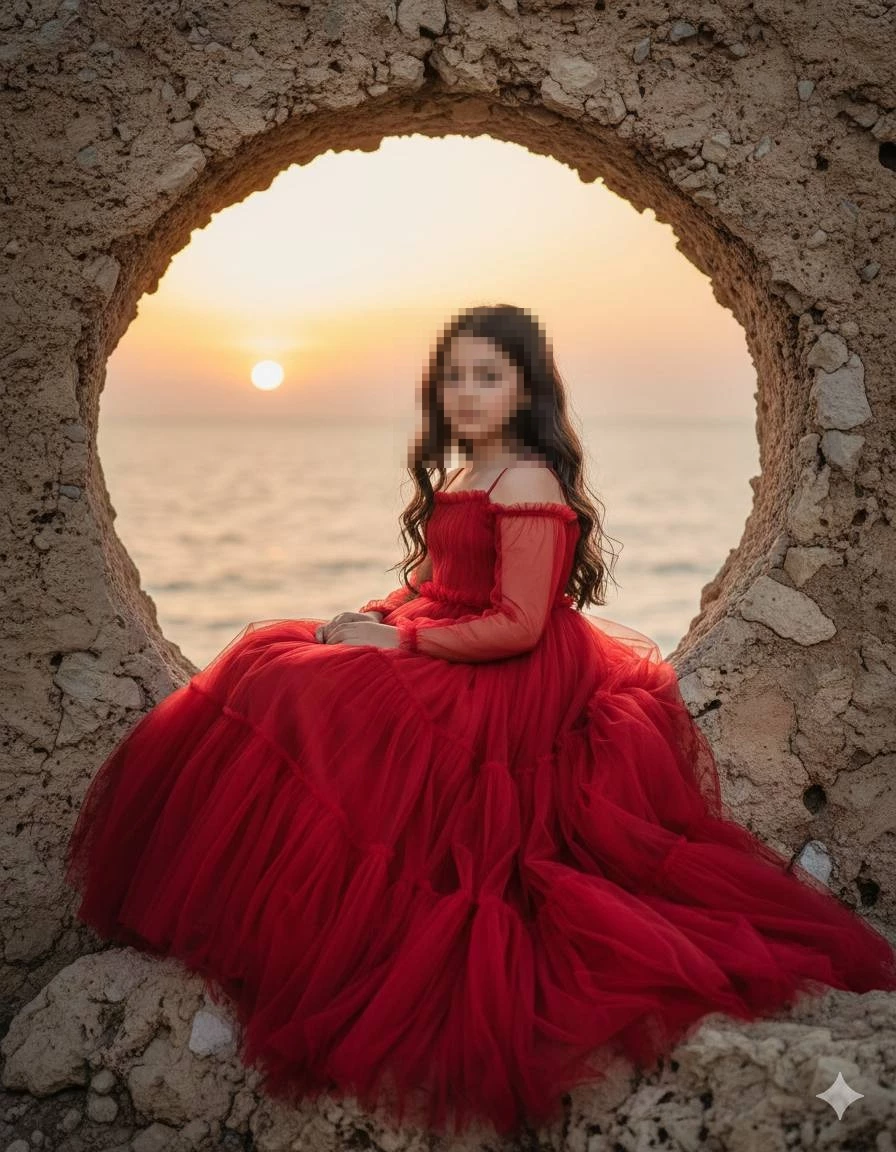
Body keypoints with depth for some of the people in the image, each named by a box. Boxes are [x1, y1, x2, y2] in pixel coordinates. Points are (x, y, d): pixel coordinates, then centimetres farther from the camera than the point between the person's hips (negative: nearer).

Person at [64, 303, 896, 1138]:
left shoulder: (528, 483, -17)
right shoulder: (465, 476, 12)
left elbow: (516, 627, -23)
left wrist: (398, 642, -17)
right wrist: (368, 618, -1)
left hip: (505, 688, -10)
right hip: (444, 662, 10)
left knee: (310, 706, -18)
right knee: (271, 667, 6)